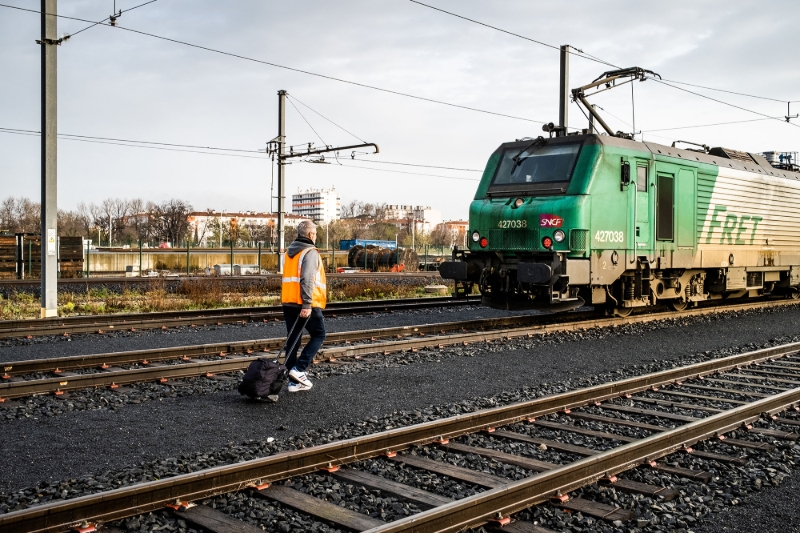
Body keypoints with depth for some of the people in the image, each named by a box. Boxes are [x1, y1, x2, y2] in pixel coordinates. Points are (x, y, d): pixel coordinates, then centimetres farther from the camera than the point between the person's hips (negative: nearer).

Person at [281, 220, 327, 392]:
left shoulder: (290, 251, 15)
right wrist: (307, 305, -22)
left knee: (293, 341, 10)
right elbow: (307, 279, -20)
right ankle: (298, 369, -3)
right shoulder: (310, 252, -10)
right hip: (307, 305, -7)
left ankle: (294, 381, 12)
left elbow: (290, 277, 16)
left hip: (288, 302, 7)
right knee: (318, 335, 9)